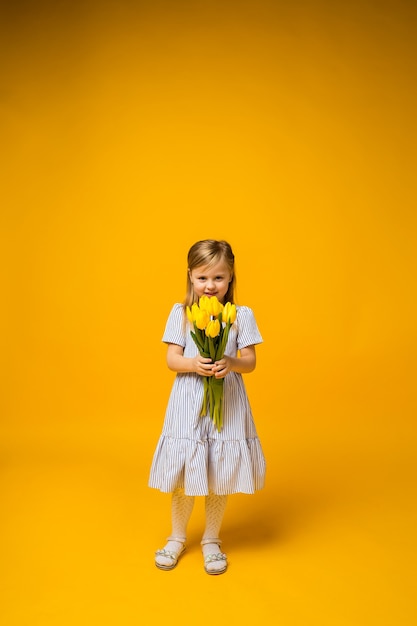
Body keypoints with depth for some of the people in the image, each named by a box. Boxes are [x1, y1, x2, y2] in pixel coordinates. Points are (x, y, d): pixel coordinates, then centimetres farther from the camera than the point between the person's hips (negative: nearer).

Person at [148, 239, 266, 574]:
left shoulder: (242, 315, -2)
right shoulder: (180, 313, -1)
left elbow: (251, 361, -2)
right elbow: (172, 359, -3)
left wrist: (231, 363, -23)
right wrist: (194, 364, -23)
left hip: (227, 402, 0)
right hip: (188, 402, 0)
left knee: (220, 477, 11)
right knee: (183, 475, 11)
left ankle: (211, 541, 34)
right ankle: (177, 537, 35)